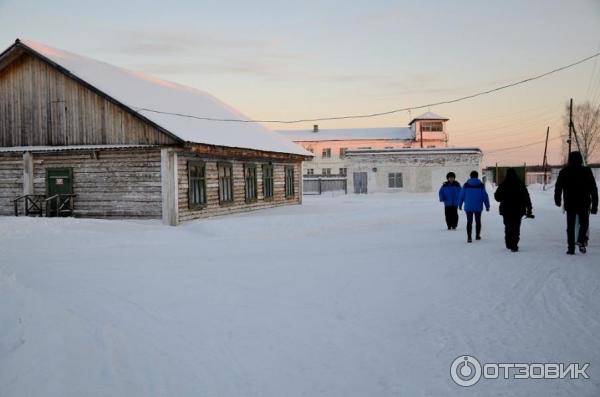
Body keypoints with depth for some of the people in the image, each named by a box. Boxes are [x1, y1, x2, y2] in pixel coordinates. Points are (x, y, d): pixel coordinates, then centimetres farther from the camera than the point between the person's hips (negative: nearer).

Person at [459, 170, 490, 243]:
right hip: (478, 207, 0)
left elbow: (462, 195, 0)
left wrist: (460, 205, 11)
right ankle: (477, 236, 26)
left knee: (469, 222, 3)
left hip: (468, 207, 0)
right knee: (478, 221, 16)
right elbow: (485, 196, -1)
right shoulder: (481, 185, -4)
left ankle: (469, 237, -4)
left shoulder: (466, 185, -4)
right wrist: (487, 206, 7)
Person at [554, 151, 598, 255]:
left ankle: (571, 248, 3)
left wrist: (557, 200, 21)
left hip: (570, 204, 1)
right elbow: (593, 190, -2)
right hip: (584, 204, -1)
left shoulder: (564, 172, -1)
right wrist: (594, 205, 3)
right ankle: (581, 241, -6)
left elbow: (558, 188, 6)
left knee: (570, 227, 7)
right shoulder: (586, 171, -2)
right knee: (584, 223, 16)